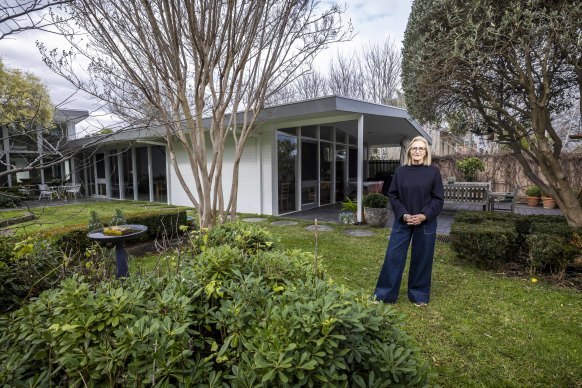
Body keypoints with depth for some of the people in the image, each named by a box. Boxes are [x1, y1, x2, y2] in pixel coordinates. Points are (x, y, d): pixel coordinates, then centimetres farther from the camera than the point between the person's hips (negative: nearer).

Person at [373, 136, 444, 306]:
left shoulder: (433, 172, -1)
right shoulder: (400, 171, 2)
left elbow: (438, 198, -1)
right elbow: (392, 195, 3)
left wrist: (424, 215, -14)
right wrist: (403, 214, -10)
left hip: (426, 223, -1)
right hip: (402, 221, 1)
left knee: (422, 259, 9)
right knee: (393, 257, 2)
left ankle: (419, 295, 26)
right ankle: (384, 294, 14)